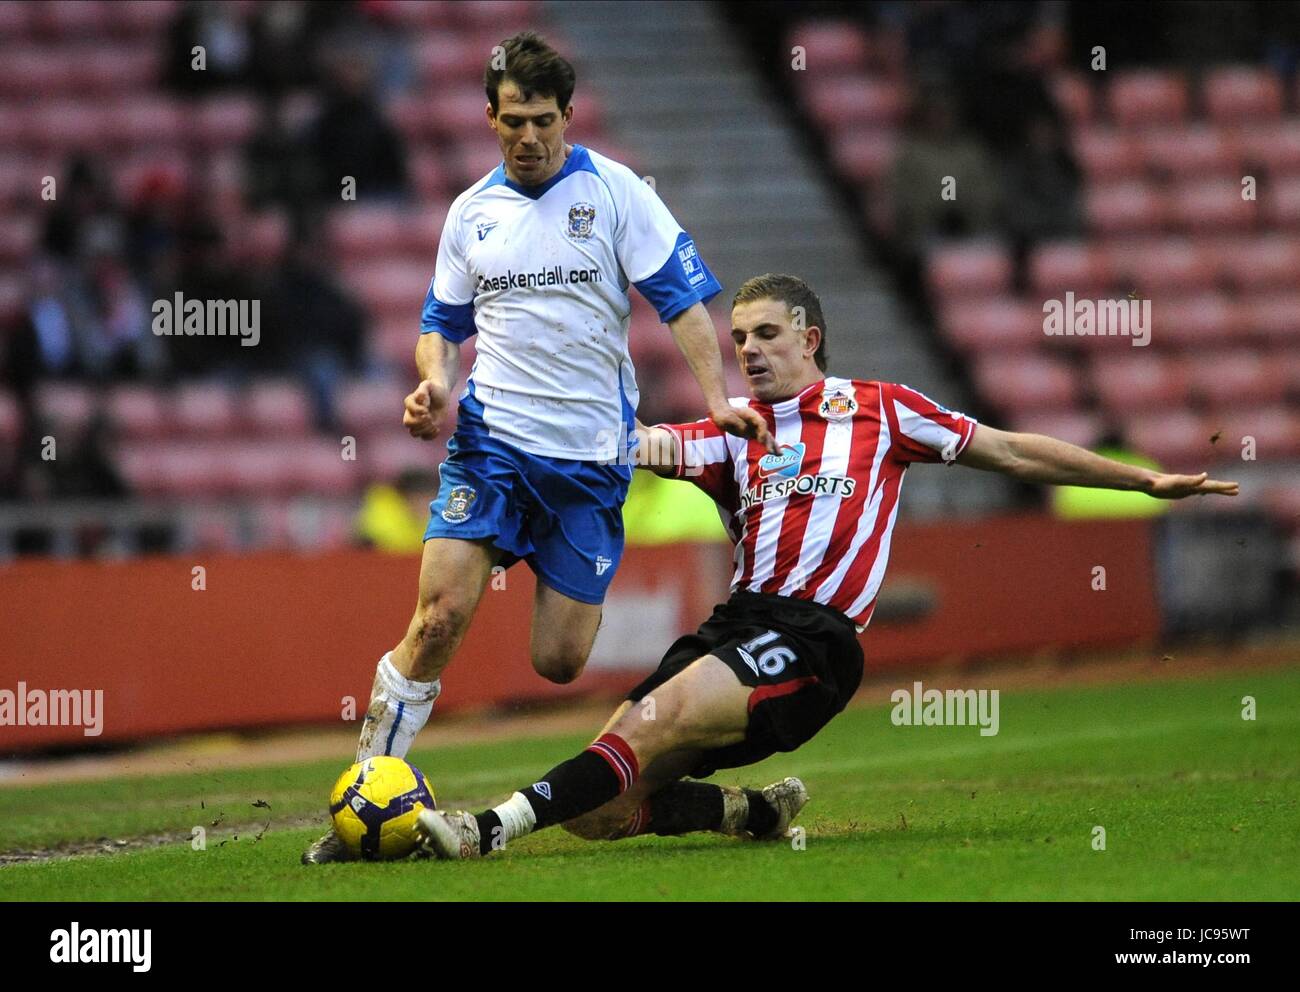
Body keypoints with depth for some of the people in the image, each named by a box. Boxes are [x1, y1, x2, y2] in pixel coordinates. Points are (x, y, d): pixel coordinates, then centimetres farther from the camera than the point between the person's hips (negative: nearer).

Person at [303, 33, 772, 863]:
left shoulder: (614, 191, 0)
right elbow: (444, 322, 20)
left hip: (590, 454, -2)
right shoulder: (472, 212, 11)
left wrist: (718, 398, -14)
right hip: (491, 441, 2)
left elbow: (685, 298, -2)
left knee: (559, 662, -4)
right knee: (441, 614, -16)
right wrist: (435, 383, -1)